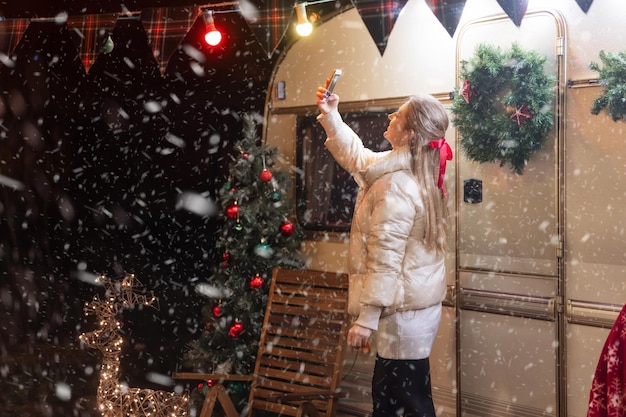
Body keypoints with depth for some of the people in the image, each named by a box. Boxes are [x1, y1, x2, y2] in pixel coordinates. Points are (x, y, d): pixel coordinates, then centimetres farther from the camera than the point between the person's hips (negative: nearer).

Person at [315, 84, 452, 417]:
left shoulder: (397, 187, -24)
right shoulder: (408, 170, 7)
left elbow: (385, 260, -25)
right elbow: (355, 157, 22)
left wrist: (366, 318, -21)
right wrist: (330, 116, 15)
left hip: (405, 309, -10)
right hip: (414, 301, 10)